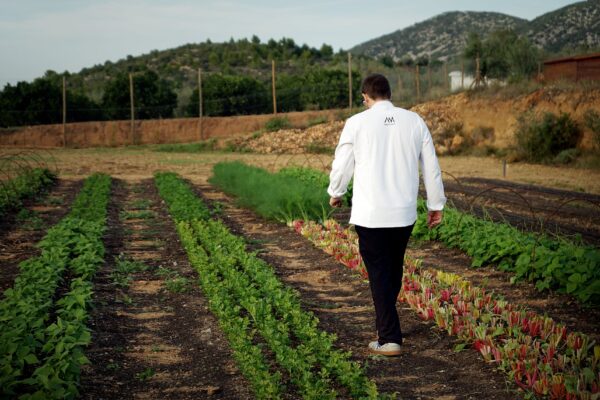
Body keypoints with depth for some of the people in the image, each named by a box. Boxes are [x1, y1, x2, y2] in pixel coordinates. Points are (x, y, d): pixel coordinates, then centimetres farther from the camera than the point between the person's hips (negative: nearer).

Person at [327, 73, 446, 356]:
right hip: (405, 213, 3)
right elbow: (431, 166, 7)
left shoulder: (357, 123, -6)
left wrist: (335, 194, 22)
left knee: (379, 275, 3)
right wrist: (435, 205, 17)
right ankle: (384, 325, 33)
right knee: (394, 271, 20)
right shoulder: (414, 121, 3)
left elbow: (341, 165, 2)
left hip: (370, 214, -3)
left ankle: (389, 339, 2)